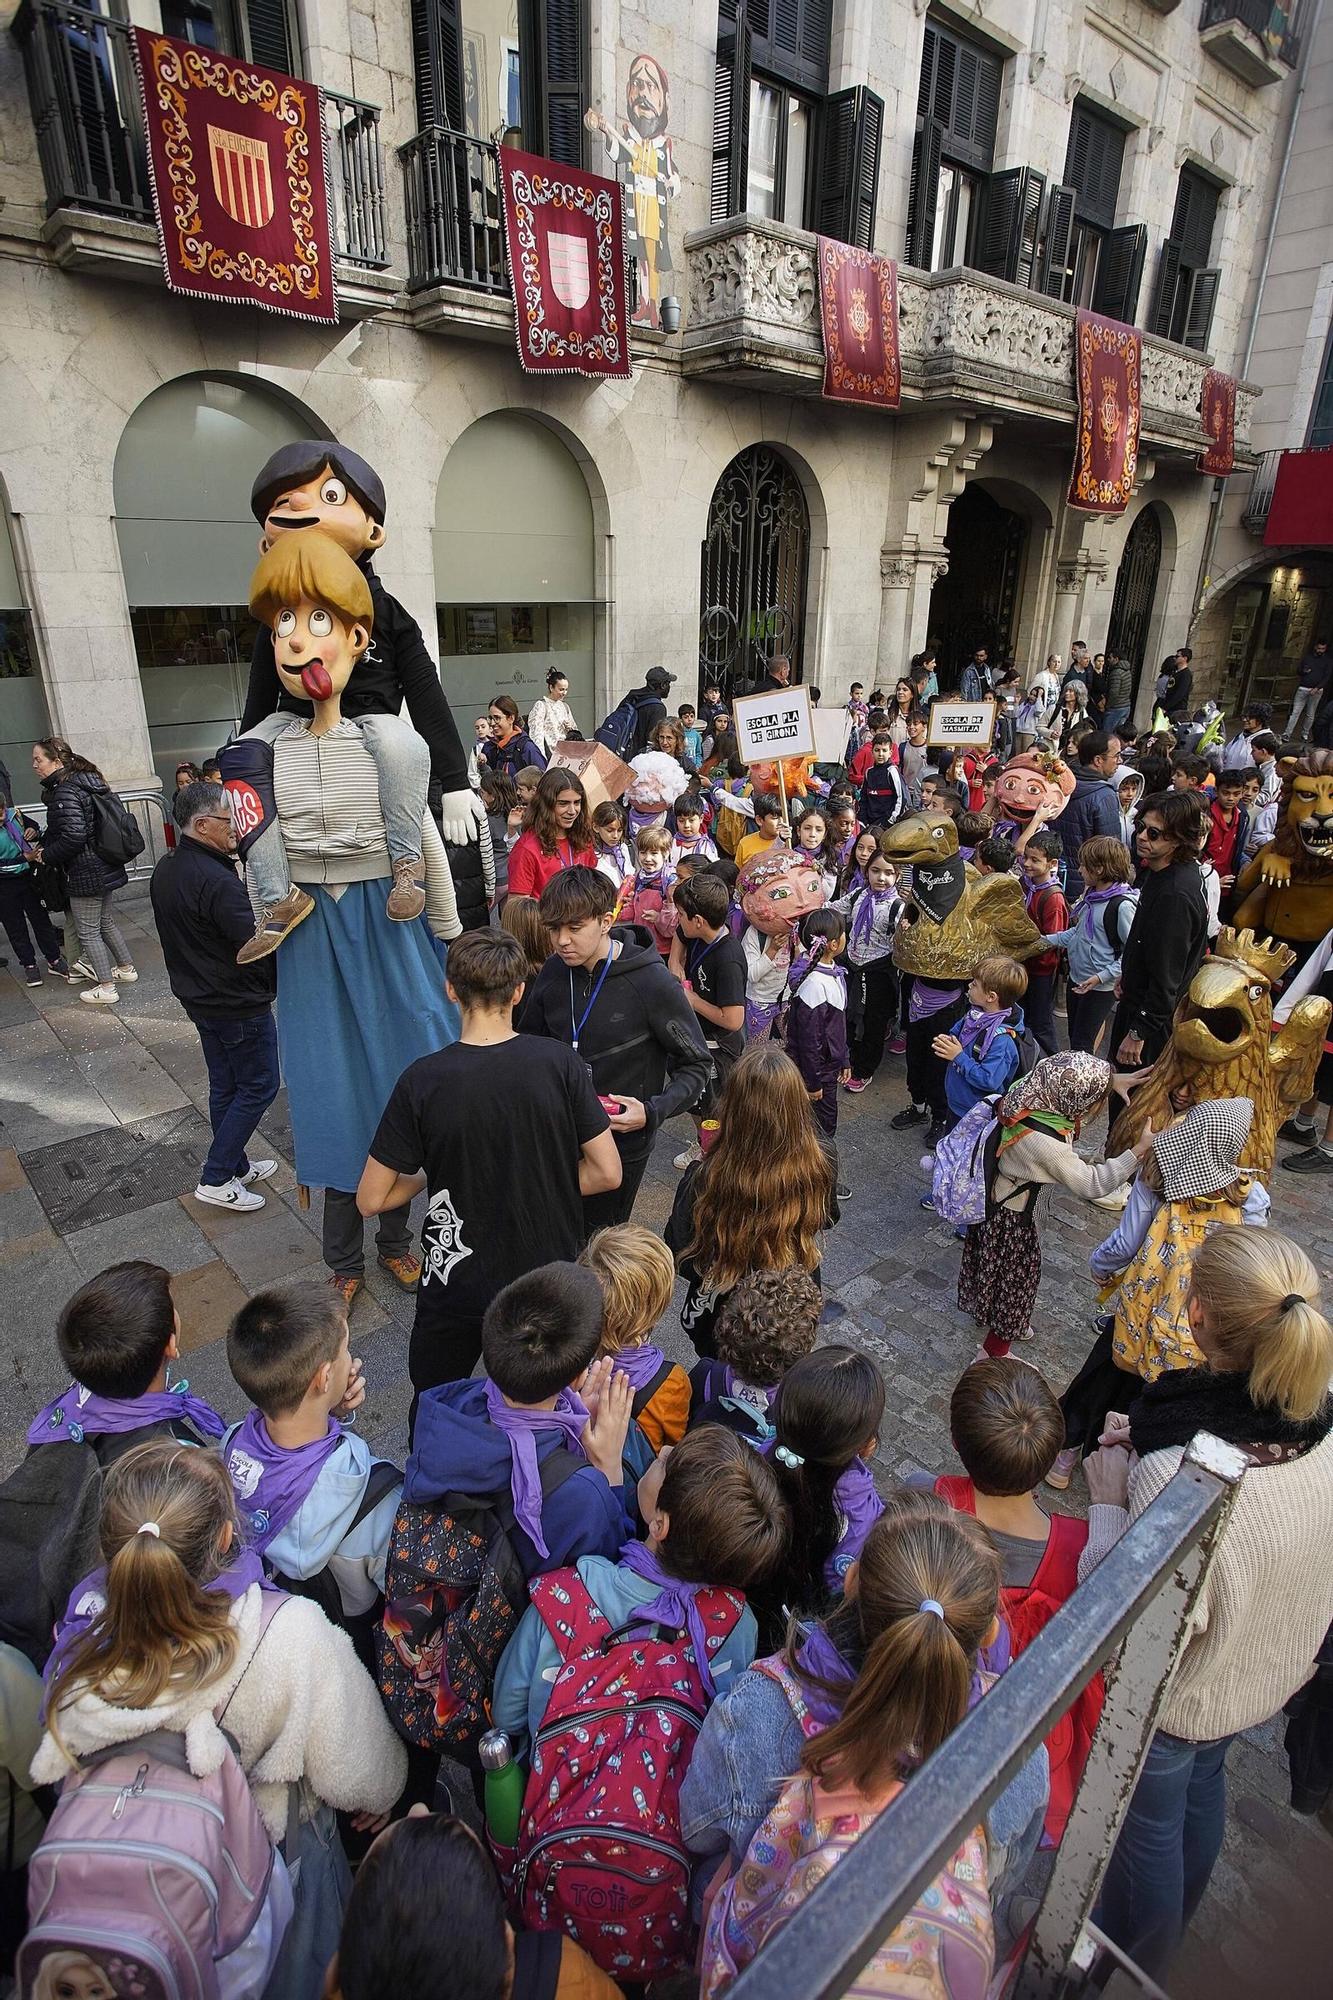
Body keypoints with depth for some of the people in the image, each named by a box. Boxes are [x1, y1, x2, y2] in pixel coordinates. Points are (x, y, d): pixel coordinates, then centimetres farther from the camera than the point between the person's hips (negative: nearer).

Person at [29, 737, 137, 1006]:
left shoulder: (65, 792, -20)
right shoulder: (87, 782, 9)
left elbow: (73, 836, -27)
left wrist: (47, 856, -11)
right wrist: (44, 842, 16)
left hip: (85, 874, -9)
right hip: (106, 869, 9)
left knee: (88, 931, 2)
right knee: (105, 921, 23)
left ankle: (106, 988, 10)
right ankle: (126, 969, 35)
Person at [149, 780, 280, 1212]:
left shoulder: (165, 869, 5)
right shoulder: (217, 881, -26)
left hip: (197, 995, 10)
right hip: (239, 1004, -9)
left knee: (224, 1085, 19)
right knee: (259, 1086, 4)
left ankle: (236, 1166, 32)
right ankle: (216, 1179, 8)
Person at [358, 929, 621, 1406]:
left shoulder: (423, 1080, -18)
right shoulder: (559, 1061, -15)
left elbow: (371, 1200, -12)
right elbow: (607, 1174, -11)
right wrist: (540, 1187, 3)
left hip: (458, 1283, -1)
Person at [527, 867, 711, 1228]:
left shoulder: (652, 982, -21)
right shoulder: (554, 971, -5)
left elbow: (696, 1066, -12)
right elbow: (532, 1040, 13)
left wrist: (652, 1112, -27)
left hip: (621, 1144, -4)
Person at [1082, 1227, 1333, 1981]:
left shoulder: (1176, 1478, -44)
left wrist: (1109, 1502, -24)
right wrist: (1155, 1443, -7)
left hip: (1171, 1698, -6)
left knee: (1147, 1826, 24)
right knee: (1204, 1784, 34)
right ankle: (1168, 1935, 63)